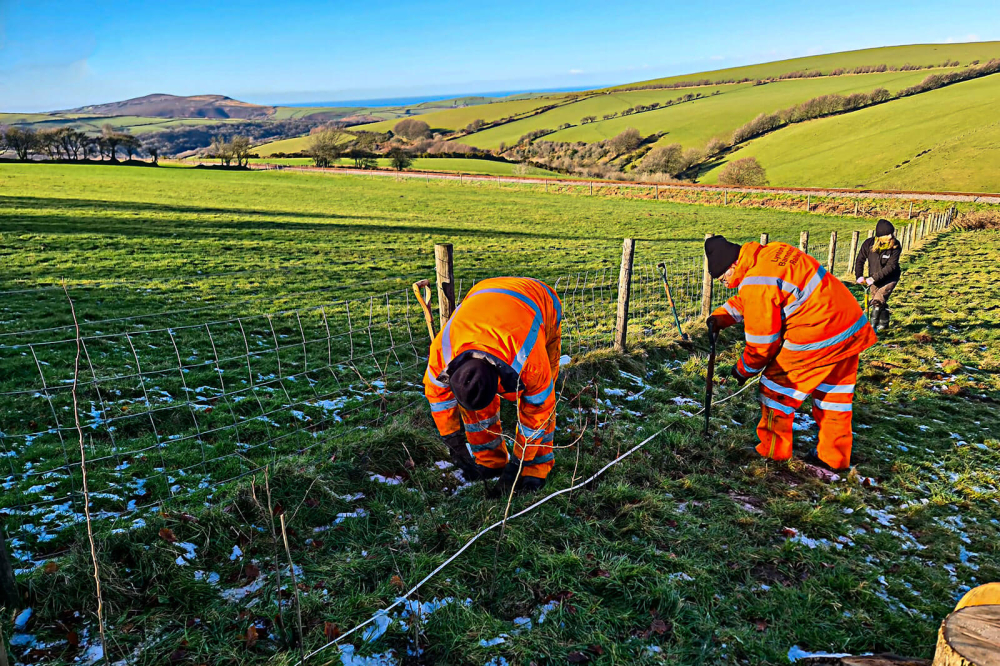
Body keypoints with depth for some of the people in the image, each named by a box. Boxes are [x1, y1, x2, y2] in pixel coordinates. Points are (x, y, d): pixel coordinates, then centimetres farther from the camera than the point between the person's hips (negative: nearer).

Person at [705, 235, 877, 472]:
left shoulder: (757, 282, -18)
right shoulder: (771, 253, 9)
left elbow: (762, 342, -11)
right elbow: (747, 299, 24)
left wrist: (744, 370, 5)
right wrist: (722, 316, 12)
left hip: (818, 336, -10)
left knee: (777, 384, 7)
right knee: (834, 391, 20)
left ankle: (773, 450, 18)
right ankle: (835, 456, 32)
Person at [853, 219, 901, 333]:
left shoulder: (895, 246, -20)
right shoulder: (868, 244, -14)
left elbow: (891, 266, -24)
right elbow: (860, 260, -3)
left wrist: (874, 278, -29)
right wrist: (859, 276, -14)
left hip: (890, 279, -3)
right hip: (873, 279, 3)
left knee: (878, 301, -19)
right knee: (881, 303, 12)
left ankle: (872, 326, -8)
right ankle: (884, 324, 33)